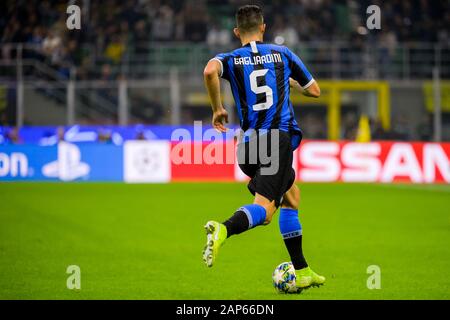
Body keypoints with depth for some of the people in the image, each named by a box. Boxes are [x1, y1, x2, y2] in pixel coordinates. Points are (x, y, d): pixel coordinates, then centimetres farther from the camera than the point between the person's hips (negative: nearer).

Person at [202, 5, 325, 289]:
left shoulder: (231, 59, 10)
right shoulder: (282, 54, 12)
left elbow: (210, 70, -16)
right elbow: (314, 90, 20)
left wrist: (217, 109, -3)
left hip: (249, 142, 4)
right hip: (280, 137, -4)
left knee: (291, 194, 24)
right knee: (264, 208, -16)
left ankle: (302, 272, 24)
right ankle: (224, 230, -48)